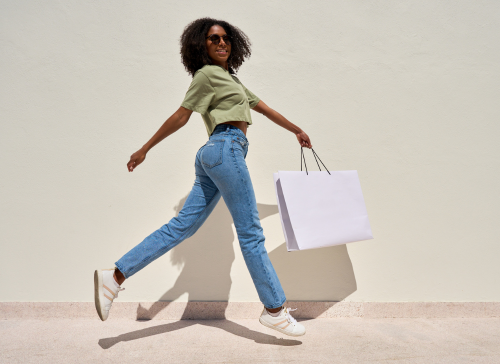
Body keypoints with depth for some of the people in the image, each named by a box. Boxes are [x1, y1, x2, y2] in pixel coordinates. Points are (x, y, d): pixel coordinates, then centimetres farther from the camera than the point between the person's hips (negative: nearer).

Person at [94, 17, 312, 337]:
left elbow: (264, 107, 31)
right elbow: (181, 117, -1)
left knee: (183, 226, 4)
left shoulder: (229, 78, 28)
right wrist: (145, 150, -2)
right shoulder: (207, 74, 1)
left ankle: (115, 276, 6)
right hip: (226, 148, -9)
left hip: (214, 155, 9)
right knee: (251, 233, -5)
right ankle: (275, 310, 5)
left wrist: (297, 130, 35)